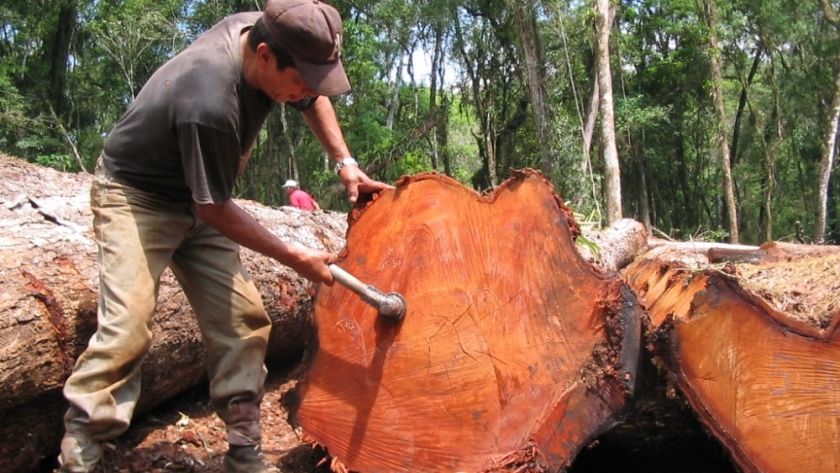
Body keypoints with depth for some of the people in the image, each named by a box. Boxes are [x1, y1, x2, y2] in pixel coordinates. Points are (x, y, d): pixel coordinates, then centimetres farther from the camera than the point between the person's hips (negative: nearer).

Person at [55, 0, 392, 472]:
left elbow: (315, 101, 10)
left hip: (196, 204, 8)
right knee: (128, 329, -21)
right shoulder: (210, 105, -37)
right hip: (136, 198, -8)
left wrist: (345, 162, -1)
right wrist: (295, 257, -18)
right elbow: (213, 209, -25)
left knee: (243, 320, -1)